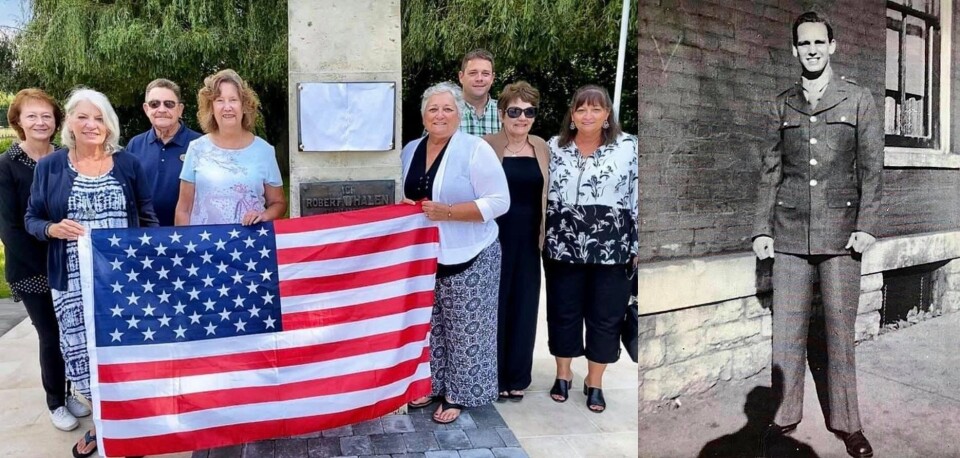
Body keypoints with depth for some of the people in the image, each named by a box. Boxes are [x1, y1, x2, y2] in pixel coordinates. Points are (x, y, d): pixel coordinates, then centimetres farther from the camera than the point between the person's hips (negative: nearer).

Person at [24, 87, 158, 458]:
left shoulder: (128, 164, 4)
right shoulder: (49, 166, 3)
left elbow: (148, 218, 7)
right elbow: (31, 219, 7)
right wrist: (52, 229, -15)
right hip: (73, 281, 0)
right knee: (82, 350, 5)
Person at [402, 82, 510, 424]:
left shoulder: (475, 149, -12)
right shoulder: (410, 150, 8)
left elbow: (499, 202, -16)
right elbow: (403, 194, 20)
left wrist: (447, 212, -23)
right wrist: (406, 206, -4)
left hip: (467, 258, -5)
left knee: (464, 330, 5)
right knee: (430, 324, 15)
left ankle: (458, 395, 20)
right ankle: (432, 384, 33)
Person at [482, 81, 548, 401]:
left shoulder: (542, 148, 8)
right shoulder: (486, 146, -5)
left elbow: (548, 195, 13)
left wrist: (546, 236, 8)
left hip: (529, 240, 4)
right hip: (496, 238, -4)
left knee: (524, 306, 10)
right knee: (495, 305, 3)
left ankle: (518, 377, 23)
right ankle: (493, 377, 18)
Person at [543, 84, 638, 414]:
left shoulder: (628, 147, -2)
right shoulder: (554, 146, 5)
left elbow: (639, 198, -1)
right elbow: (541, 193, 9)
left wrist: (639, 245, -3)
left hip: (611, 247, -1)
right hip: (563, 245, 2)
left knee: (605, 315, 8)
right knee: (562, 312, 11)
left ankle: (595, 383, 23)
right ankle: (562, 375, 29)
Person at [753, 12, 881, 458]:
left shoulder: (858, 99, 5)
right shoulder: (781, 105, 11)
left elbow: (872, 167, 2)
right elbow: (770, 170, 11)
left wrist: (865, 226, -7)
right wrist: (762, 229, 5)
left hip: (839, 233, -1)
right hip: (790, 232, 2)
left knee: (840, 329, 3)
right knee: (786, 329, 4)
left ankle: (845, 421, 16)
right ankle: (785, 415, 17)